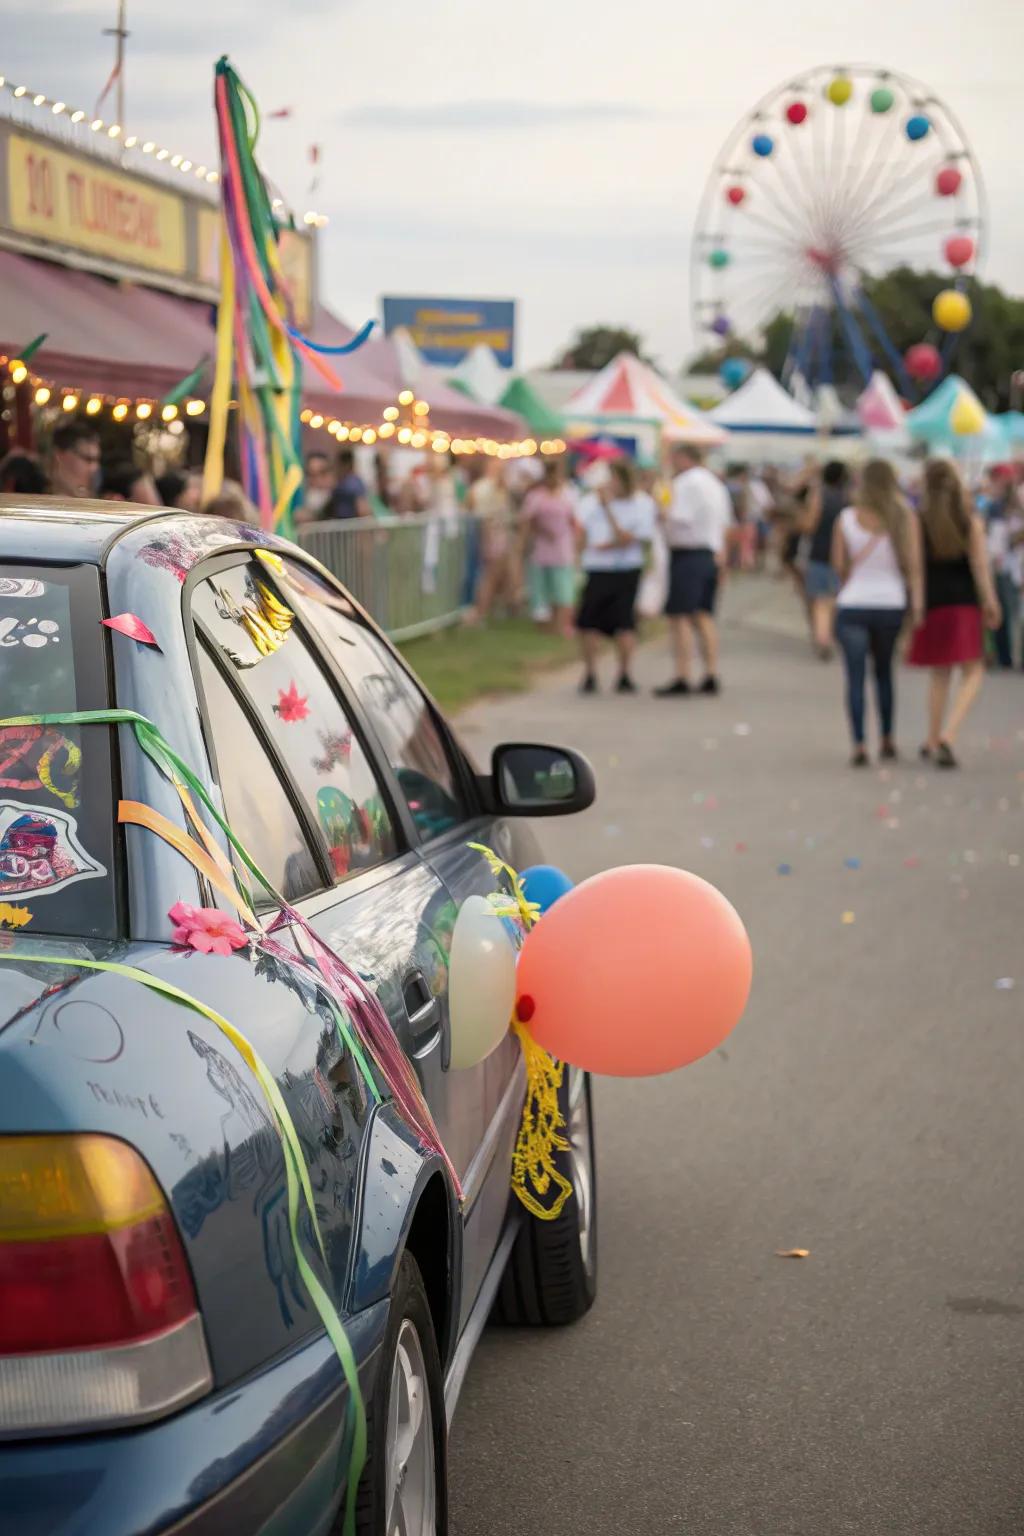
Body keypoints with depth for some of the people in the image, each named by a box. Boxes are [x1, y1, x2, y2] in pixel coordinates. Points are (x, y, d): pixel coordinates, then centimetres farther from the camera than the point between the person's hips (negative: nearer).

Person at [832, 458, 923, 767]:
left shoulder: (846, 518, -4)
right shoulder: (904, 517, -3)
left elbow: (839, 565, -2)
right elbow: (913, 565, -8)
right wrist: (916, 603, -4)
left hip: (852, 605, -2)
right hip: (891, 604, 2)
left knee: (855, 678, 0)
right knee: (884, 672, 20)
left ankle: (859, 745, -9)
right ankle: (887, 739, 24)